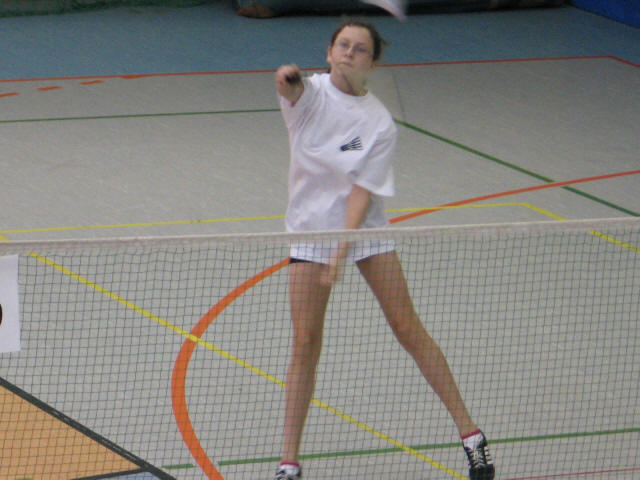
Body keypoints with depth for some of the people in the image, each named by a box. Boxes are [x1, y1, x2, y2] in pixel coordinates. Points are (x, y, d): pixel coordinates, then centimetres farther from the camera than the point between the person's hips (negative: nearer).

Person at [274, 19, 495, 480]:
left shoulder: (379, 122, -9)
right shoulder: (312, 92, -5)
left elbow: (363, 191, -14)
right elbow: (293, 90, -30)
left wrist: (342, 251, -25)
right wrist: (288, 79, -55)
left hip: (364, 228, -1)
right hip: (311, 229, 1)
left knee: (408, 328, -4)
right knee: (306, 343, -5)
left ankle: (469, 432, 5)